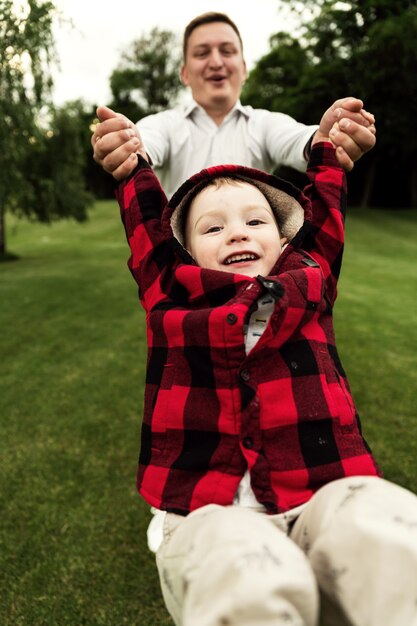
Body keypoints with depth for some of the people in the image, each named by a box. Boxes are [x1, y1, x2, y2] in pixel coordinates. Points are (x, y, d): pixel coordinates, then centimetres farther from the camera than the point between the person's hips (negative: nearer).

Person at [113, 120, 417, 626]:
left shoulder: (308, 284, 15)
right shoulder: (172, 295, 12)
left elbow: (324, 204, 29)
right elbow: (145, 215, 22)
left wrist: (325, 144, 42)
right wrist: (131, 156, 38)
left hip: (318, 499, 2)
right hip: (209, 513, -1)